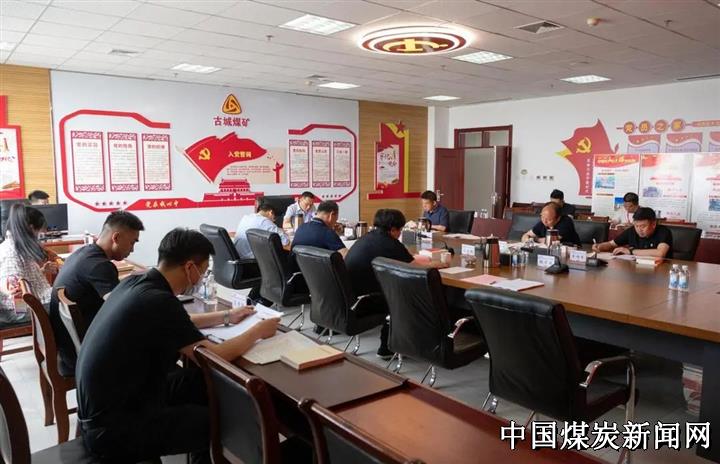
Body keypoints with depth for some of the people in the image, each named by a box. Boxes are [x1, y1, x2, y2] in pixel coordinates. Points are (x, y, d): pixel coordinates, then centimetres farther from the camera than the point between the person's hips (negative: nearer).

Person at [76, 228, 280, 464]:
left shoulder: (134, 283, -1)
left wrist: (225, 316, 23)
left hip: (105, 405, 9)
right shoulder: (159, 301, -26)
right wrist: (258, 330, -5)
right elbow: (215, 358, -20)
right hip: (112, 428, -9)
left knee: (201, 381, 13)